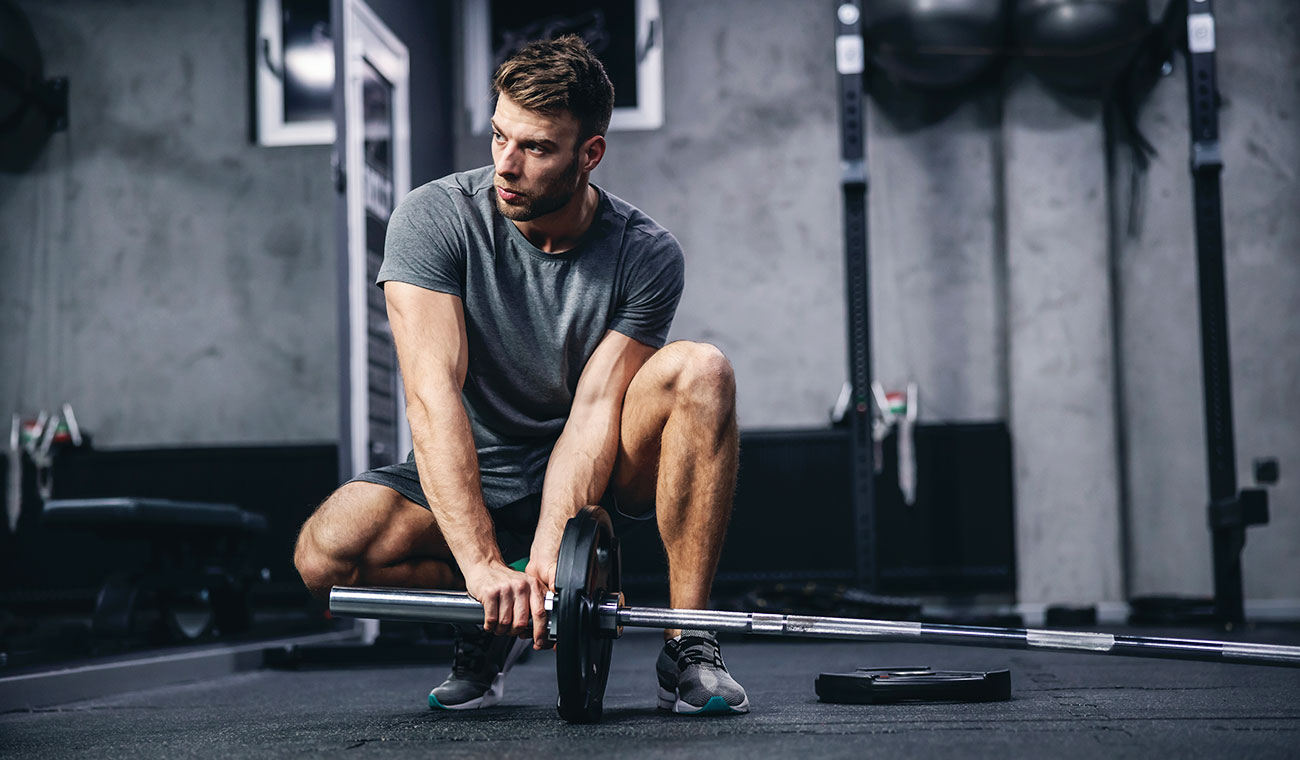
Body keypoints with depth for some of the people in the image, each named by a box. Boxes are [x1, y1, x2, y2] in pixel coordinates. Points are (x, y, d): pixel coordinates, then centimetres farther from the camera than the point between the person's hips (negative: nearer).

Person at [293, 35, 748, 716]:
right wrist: (485, 564, -38)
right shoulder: (434, 219, -17)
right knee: (326, 554, -29)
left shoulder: (646, 257, -14)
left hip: (593, 477, 0)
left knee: (699, 371, -29)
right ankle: (491, 628, 2)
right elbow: (433, 394, -27)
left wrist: (546, 556, -37)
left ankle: (687, 646, -21)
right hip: (476, 476, 0)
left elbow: (595, 411, -21)